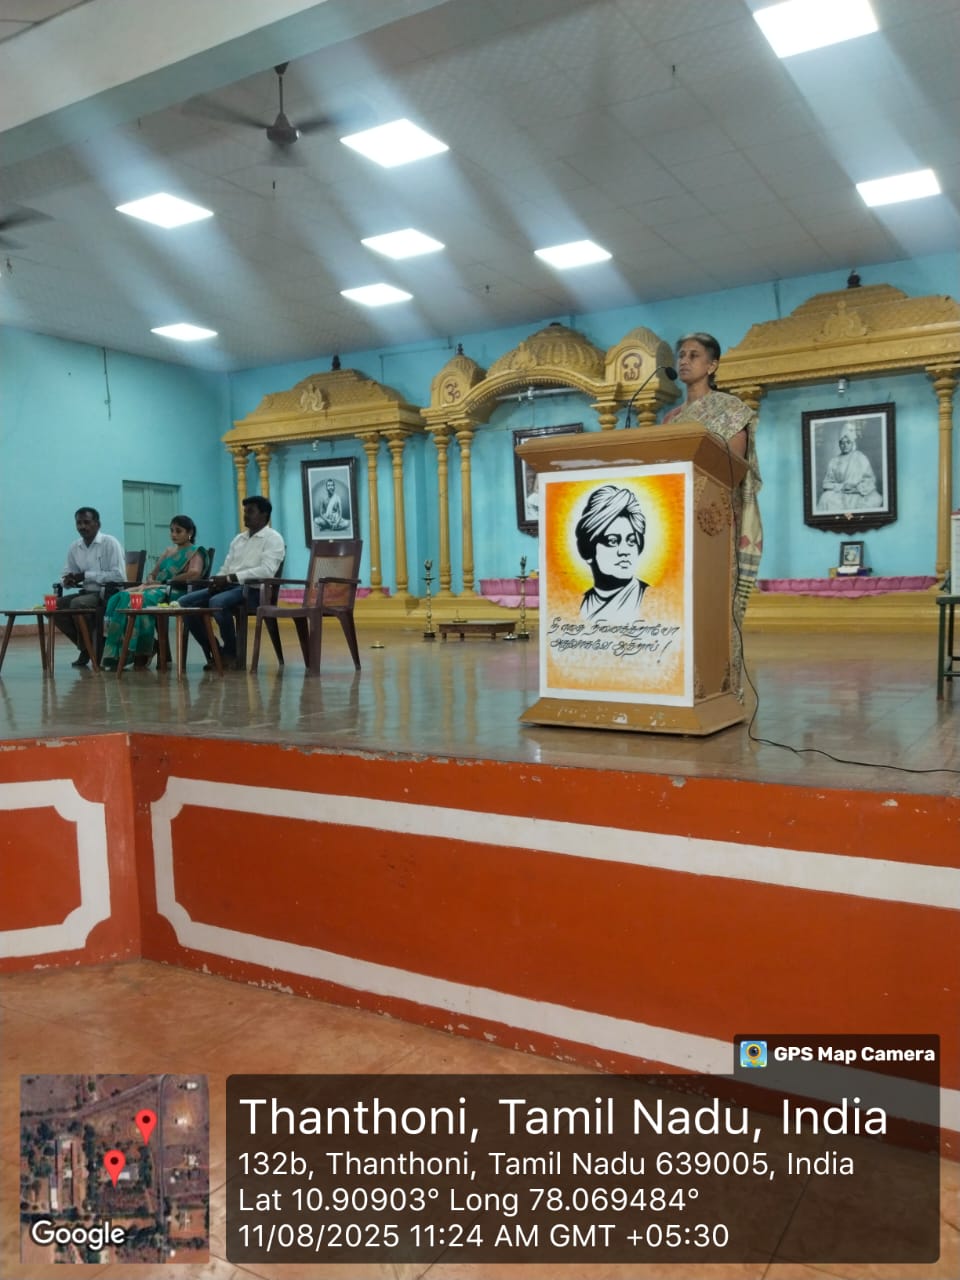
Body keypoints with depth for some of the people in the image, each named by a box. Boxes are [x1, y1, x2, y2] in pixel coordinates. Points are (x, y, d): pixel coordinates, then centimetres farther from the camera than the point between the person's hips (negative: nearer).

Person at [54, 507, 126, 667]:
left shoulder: (110, 543, -11)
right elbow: (66, 574, 15)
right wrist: (68, 580, -11)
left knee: (77, 604, -30)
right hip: (88, 593, 7)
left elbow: (119, 576, -20)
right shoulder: (74, 547, 8)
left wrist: (87, 575, -18)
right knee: (55, 606, -10)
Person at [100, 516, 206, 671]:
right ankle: (114, 655, -28)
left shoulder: (194, 553, 5)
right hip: (155, 588, 7)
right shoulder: (169, 551, 28)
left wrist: (169, 581, -10)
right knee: (118, 598, -20)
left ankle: (140, 655, -32)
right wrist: (150, 581, 0)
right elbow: (152, 574, 25)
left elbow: (195, 573, -16)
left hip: (174, 593, -7)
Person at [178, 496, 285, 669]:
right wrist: (217, 580, -5)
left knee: (217, 602, -36)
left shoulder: (273, 538, -2)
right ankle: (213, 651, -1)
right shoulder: (238, 539, 23)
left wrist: (230, 577, -20)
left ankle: (231, 653, -15)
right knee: (186, 602, -9)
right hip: (228, 586, 8)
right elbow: (225, 568, 21)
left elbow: (267, 571, -18)